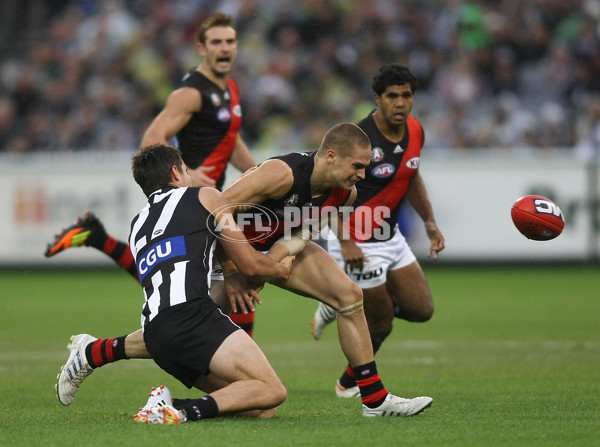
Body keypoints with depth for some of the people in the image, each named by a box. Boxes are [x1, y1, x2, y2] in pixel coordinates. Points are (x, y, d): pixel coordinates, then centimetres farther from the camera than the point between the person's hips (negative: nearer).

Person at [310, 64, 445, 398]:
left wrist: (430, 222, 11)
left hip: (390, 237, 8)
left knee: (422, 309, 8)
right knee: (381, 324, -1)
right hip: (358, 243, -8)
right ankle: (349, 384, 26)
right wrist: (345, 242, -27)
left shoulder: (415, 130, -1)